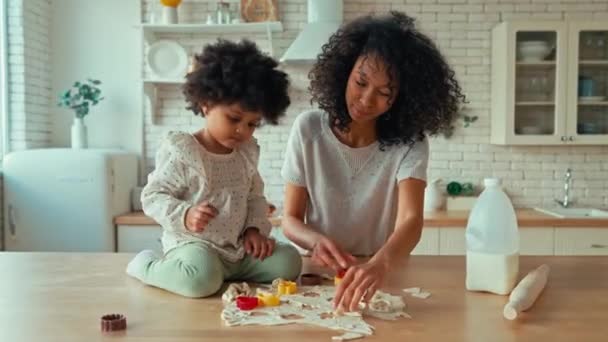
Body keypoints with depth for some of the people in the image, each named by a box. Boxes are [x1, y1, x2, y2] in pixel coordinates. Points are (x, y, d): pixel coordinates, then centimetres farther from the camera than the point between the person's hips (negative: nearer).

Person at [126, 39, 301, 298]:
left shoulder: (247, 151, 10)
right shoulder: (180, 149, -11)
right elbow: (153, 196, -10)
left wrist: (256, 228, 1)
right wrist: (185, 215, -27)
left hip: (239, 247, 6)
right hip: (192, 243, -6)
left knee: (288, 261, -7)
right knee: (202, 280, -35)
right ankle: (146, 265, -4)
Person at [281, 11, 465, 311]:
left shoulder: (410, 143, -9)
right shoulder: (308, 129, -7)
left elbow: (411, 220, -23)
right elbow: (291, 220, -5)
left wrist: (379, 264, -44)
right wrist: (316, 241, -26)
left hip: (383, 275, -1)